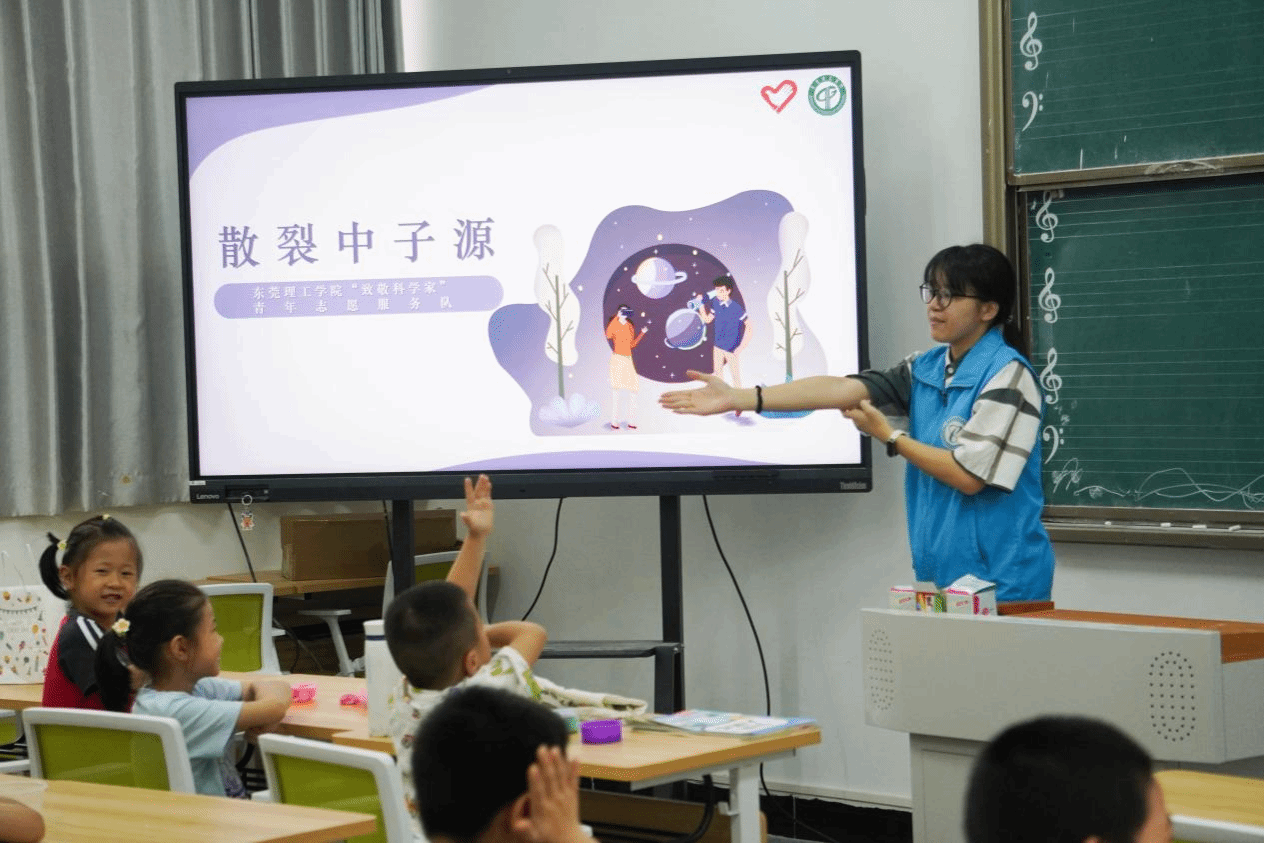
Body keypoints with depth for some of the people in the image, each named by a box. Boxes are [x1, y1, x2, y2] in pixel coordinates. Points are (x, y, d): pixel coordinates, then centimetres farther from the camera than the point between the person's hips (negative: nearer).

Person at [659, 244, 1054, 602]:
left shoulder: (1007, 375, -11)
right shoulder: (925, 370, 9)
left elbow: (970, 475, -16)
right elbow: (840, 388, -3)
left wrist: (888, 435, -7)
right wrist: (739, 398, -13)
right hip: (940, 575, 6)